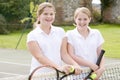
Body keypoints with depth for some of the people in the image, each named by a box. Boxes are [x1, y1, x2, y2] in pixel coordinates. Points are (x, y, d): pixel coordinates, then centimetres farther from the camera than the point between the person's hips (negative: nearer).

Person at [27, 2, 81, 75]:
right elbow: (39, 57, -11)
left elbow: (64, 54, 7)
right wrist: (59, 67, -25)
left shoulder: (60, 32, 10)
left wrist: (75, 65, -13)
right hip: (40, 74, -2)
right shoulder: (32, 35, 0)